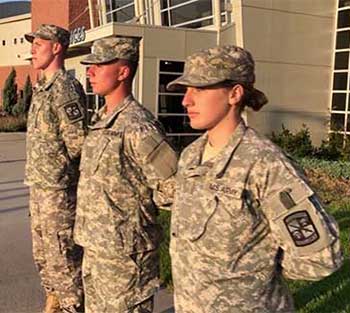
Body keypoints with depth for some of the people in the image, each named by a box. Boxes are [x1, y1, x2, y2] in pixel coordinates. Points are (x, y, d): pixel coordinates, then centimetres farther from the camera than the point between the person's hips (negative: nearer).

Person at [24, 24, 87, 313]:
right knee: (43, 255, 19)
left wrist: (58, 169, -6)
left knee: (63, 256, -1)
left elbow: (78, 141, -20)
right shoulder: (42, 88, 14)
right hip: (38, 186, 10)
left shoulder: (66, 88, -15)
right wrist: (38, 174, 14)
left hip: (58, 189, -10)